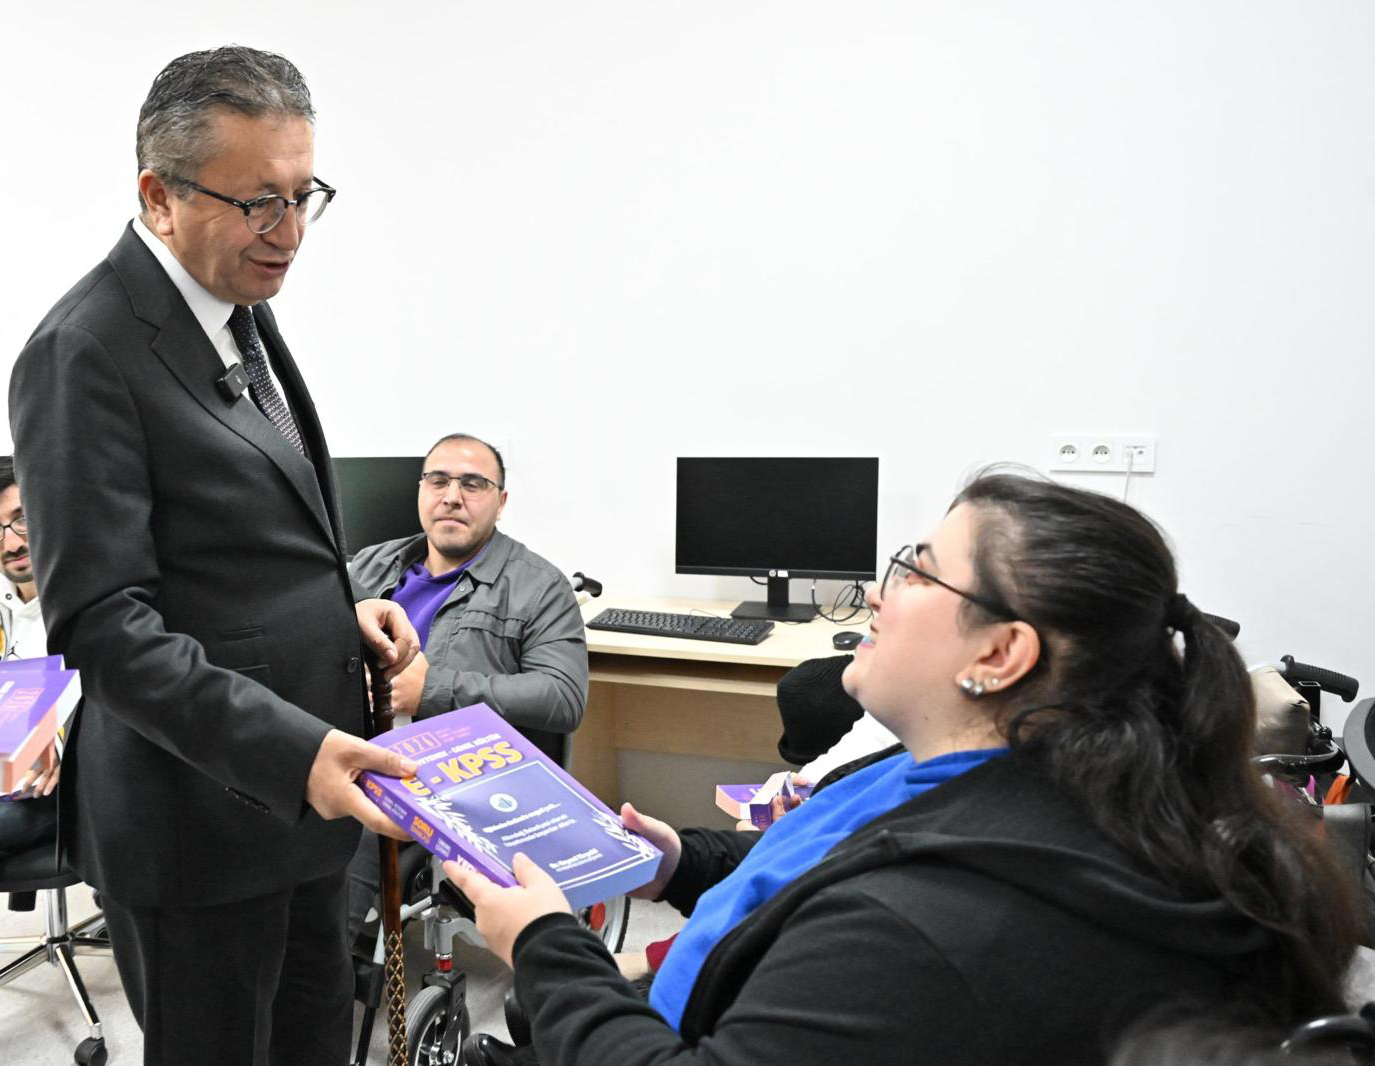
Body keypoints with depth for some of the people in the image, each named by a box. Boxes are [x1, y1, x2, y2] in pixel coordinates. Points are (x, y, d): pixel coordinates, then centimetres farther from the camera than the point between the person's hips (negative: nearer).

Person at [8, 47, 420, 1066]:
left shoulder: (244, 311, 8)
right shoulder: (85, 353, -19)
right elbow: (102, 621, -22)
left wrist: (341, 605, 1)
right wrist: (290, 749, -30)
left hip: (302, 793, 8)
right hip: (200, 815, -8)